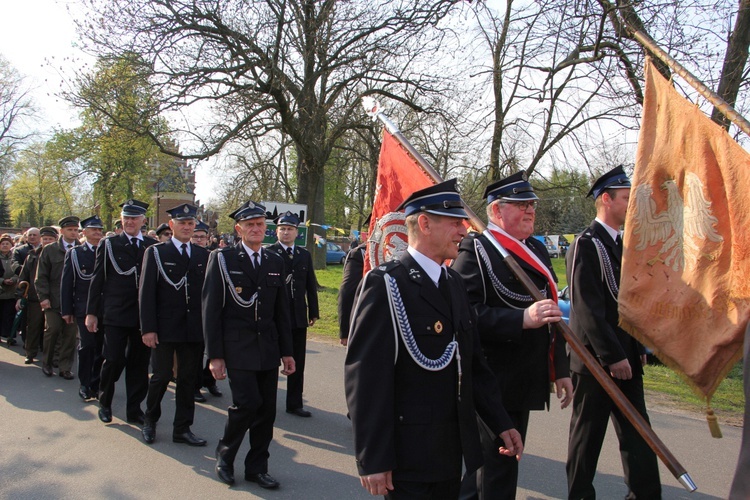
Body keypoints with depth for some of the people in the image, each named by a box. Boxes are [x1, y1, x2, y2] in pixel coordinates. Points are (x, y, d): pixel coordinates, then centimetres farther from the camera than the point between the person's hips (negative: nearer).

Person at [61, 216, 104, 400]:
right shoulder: (74, 253, 3)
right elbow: (66, 283, 2)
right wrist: (67, 310, -2)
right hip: (84, 307, -2)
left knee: (100, 347, 6)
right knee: (86, 345, -3)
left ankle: (96, 383, 17)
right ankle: (85, 385, 9)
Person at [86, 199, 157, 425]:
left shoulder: (153, 246, 6)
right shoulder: (108, 244, 3)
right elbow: (97, 279, 2)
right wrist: (91, 312, -1)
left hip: (144, 314, 2)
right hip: (115, 313, -2)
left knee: (139, 363, 8)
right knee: (113, 360, 0)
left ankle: (134, 409, 20)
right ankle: (105, 403, 24)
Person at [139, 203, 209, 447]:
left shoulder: (203, 255, 9)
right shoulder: (155, 252, 1)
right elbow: (146, 293, -3)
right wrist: (148, 328, -9)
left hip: (195, 328, 3)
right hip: (165, 327, -3)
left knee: (188, 379, 7)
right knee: (162, 376, 3)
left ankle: (182, 428, 19)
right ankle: (150, 420, 27)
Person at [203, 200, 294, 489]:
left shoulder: (275, 262, 11)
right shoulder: (222, 259, -2)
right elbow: (211, 310, -4)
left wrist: (287, 351, 11)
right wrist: (215, 355, -9)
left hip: (268, 349, 5)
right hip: (237, 348, -4)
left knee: (267, 409, 6)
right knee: (247, 402, -13)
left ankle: (257, 467, 22)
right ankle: (225, 453, 14)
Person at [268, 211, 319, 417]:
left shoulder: (305, 255, 10)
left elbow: (310, 286, 11)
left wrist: (314, 312, 9)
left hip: (298, 316, 4)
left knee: (297, 363, 9)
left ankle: (294, 404, 20)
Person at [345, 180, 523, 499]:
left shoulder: (455, 283, 10)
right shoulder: (385, 284, -15)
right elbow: (366, 376, -19)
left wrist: (501, 423, 10)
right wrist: (373, 460, -20)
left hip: (453, 450, 8)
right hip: (409, 457, -8)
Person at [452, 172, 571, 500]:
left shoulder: (537, 249, 14)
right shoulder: (475, 249, -12)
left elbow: (551, 315, 20)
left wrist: (561, 370, 19)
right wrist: (523, 319, -31)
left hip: (526, 382, 8)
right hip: (493, 383, -8)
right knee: (498, 465, 1)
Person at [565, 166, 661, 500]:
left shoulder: (621, 245, 14)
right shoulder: (586, 245, -12)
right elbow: (587, 308, -18)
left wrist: (639, 349, 13)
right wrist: (612, 356, -19)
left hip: (626, 359, 8)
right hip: (596, 359, -8)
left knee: (637, 432, 11)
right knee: (587, 434, 5)